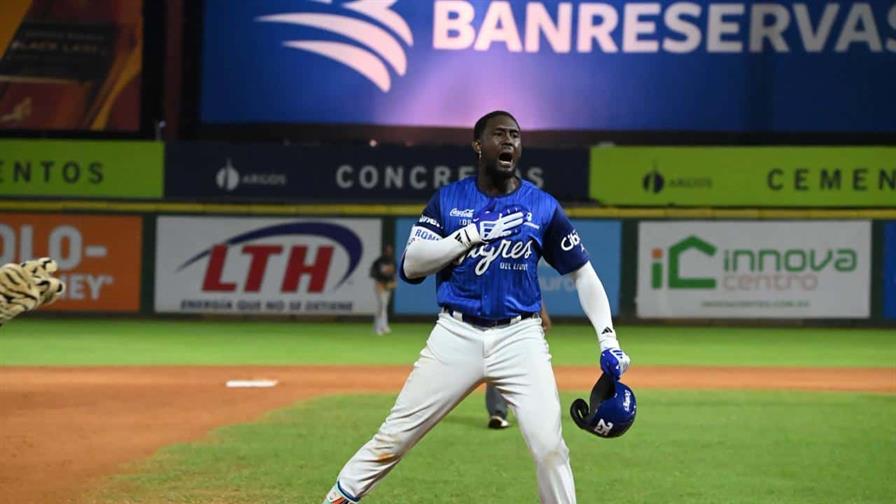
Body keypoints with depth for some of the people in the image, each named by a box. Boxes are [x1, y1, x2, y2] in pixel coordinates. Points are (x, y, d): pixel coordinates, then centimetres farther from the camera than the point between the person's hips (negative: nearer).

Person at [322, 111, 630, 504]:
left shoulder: (543, 207, 3)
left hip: (519, 337, 0)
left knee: (549, 446, -10)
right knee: (394, 436, -1)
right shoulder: (447, 200, 3)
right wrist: (473, 233, -13)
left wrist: (607, 339, -2)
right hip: (456, 335, 0)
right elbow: (411, 266, -5)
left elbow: (582, 274, 8)